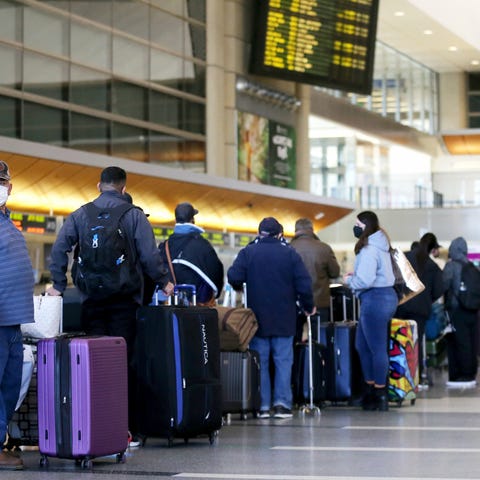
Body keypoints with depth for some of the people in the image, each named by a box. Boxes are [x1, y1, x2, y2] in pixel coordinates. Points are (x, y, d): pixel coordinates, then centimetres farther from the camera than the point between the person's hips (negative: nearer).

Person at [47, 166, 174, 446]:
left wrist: (59, 285, 6)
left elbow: (59, 249, -1)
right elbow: (149, 255, -7)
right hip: (124, 300, -2)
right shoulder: (134, 215, -1)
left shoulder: (80, 215, 7)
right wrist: (164, 282, 6)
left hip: (91, 300, 2)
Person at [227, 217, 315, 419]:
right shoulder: (290, 254, -1)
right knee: (283, 361, 4)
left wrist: (240, 288, 12)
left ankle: (262, 405, 5)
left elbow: (233, 277, -11)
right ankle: (282, 403, -3)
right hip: (284, 319, 0)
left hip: (257, 318, 1)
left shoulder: (247, 252, -1)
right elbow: (304, 284, -5)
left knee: (260, 362, 7)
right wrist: (308, 307, 11)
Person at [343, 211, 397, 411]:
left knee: (377, 348, -3)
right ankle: (371, 387, 25)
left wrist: (349, 280, -6)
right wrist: (355, 276, 10)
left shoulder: (369, 250, -18)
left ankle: (380, 394, 4)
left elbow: (365, 280, -24)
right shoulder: (380, 246, 14)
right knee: (362, 345, 18)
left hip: (375, 300, -11)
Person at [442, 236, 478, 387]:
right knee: (471, 343, 8)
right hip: (471, 310, 5)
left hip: (456, 309, -5)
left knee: (457, 343, -2)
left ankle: (458, 377, -1)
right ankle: (471, 374, 11)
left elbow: (443, 286, -14)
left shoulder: (451, 266, -7)